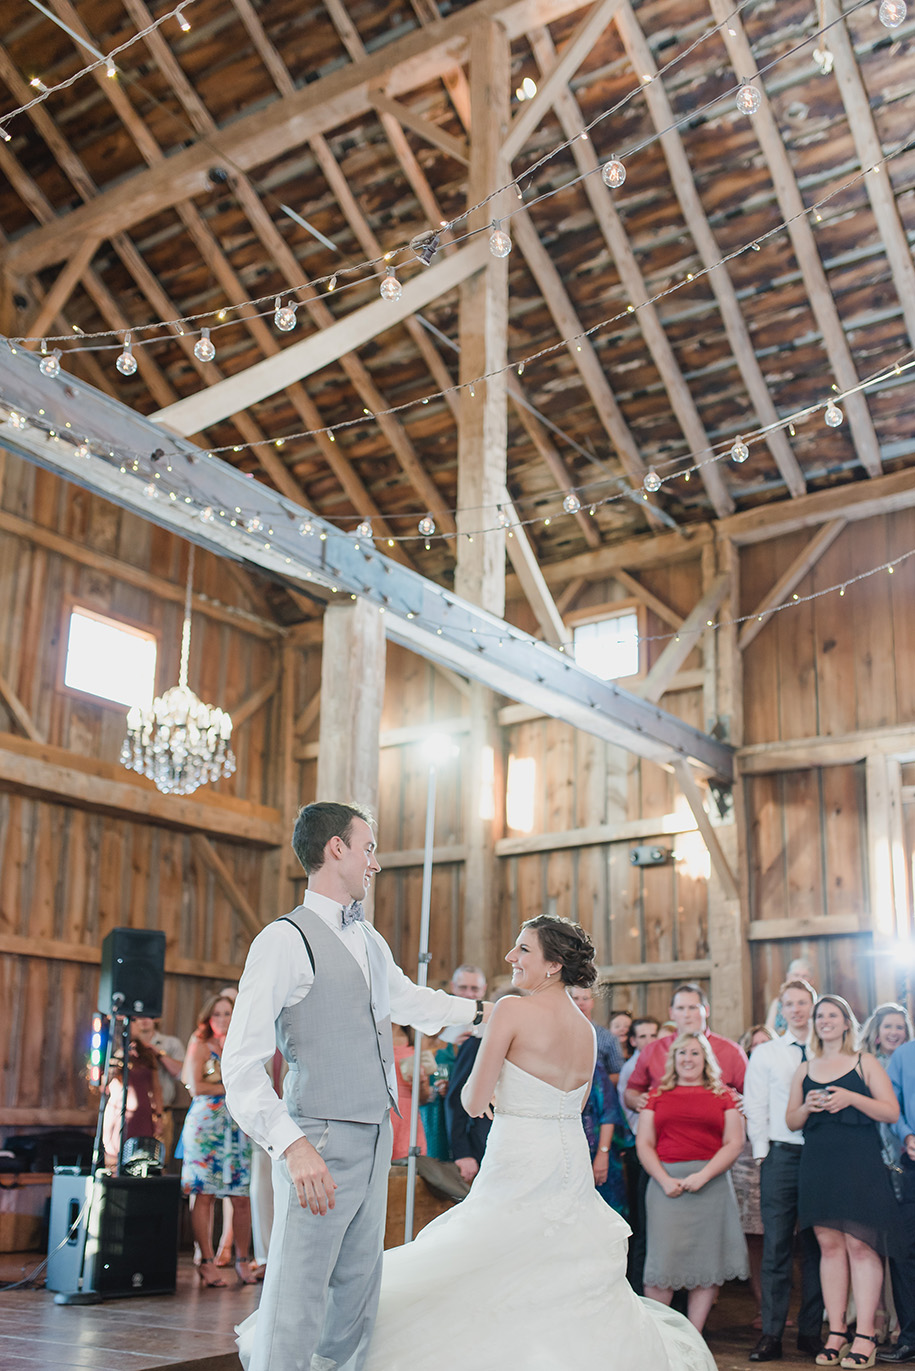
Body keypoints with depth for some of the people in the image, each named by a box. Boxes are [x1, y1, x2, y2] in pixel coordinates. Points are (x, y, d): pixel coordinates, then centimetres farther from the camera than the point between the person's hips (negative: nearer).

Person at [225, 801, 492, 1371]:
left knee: (358, 1297, 16)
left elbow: (409, 999, 34)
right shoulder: (286, 940, -13)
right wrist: (292, 1145, -25)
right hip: (320, 1145, -8)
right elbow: (242, 1064, -17)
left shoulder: (371, 940, 13)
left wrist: (481, 1010, 40)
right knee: (296, 1302, -3)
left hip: (375, 1140, 8)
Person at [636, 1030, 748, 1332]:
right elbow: (644, 1143, 7)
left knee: (707, 1259, 0)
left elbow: (734, 1143, 2)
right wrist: (665, 1180, -8)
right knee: (662, 1258, -5)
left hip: (711, 1182, 0)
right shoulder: (658, 1095, 13)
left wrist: (703, 1175, -10)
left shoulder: (722, 1095, 10)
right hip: (665, 1181, 0)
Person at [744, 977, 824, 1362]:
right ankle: (771, 1334, 2)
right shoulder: (764, 1053, 8)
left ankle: (811, 1331, 15)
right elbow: (755, 1108, 7)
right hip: (781, 1155, -1)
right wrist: (762, 1154, 0)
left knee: (816, 1246, 6)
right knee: (776, 1247, -2)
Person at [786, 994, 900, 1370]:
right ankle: (836, 1332, 9)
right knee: (829, 1244, 3)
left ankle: (865, 1334, -3)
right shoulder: (805, 1069, 16)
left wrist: (851, 1097, -14)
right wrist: (807, 1106, -5)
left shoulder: (865, 1063, 6)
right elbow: (791, 1121, 16)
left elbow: (891, 1112, -1)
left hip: (859, 1162, -3)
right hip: (817, 1165, 4)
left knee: (860, 1244, -7)